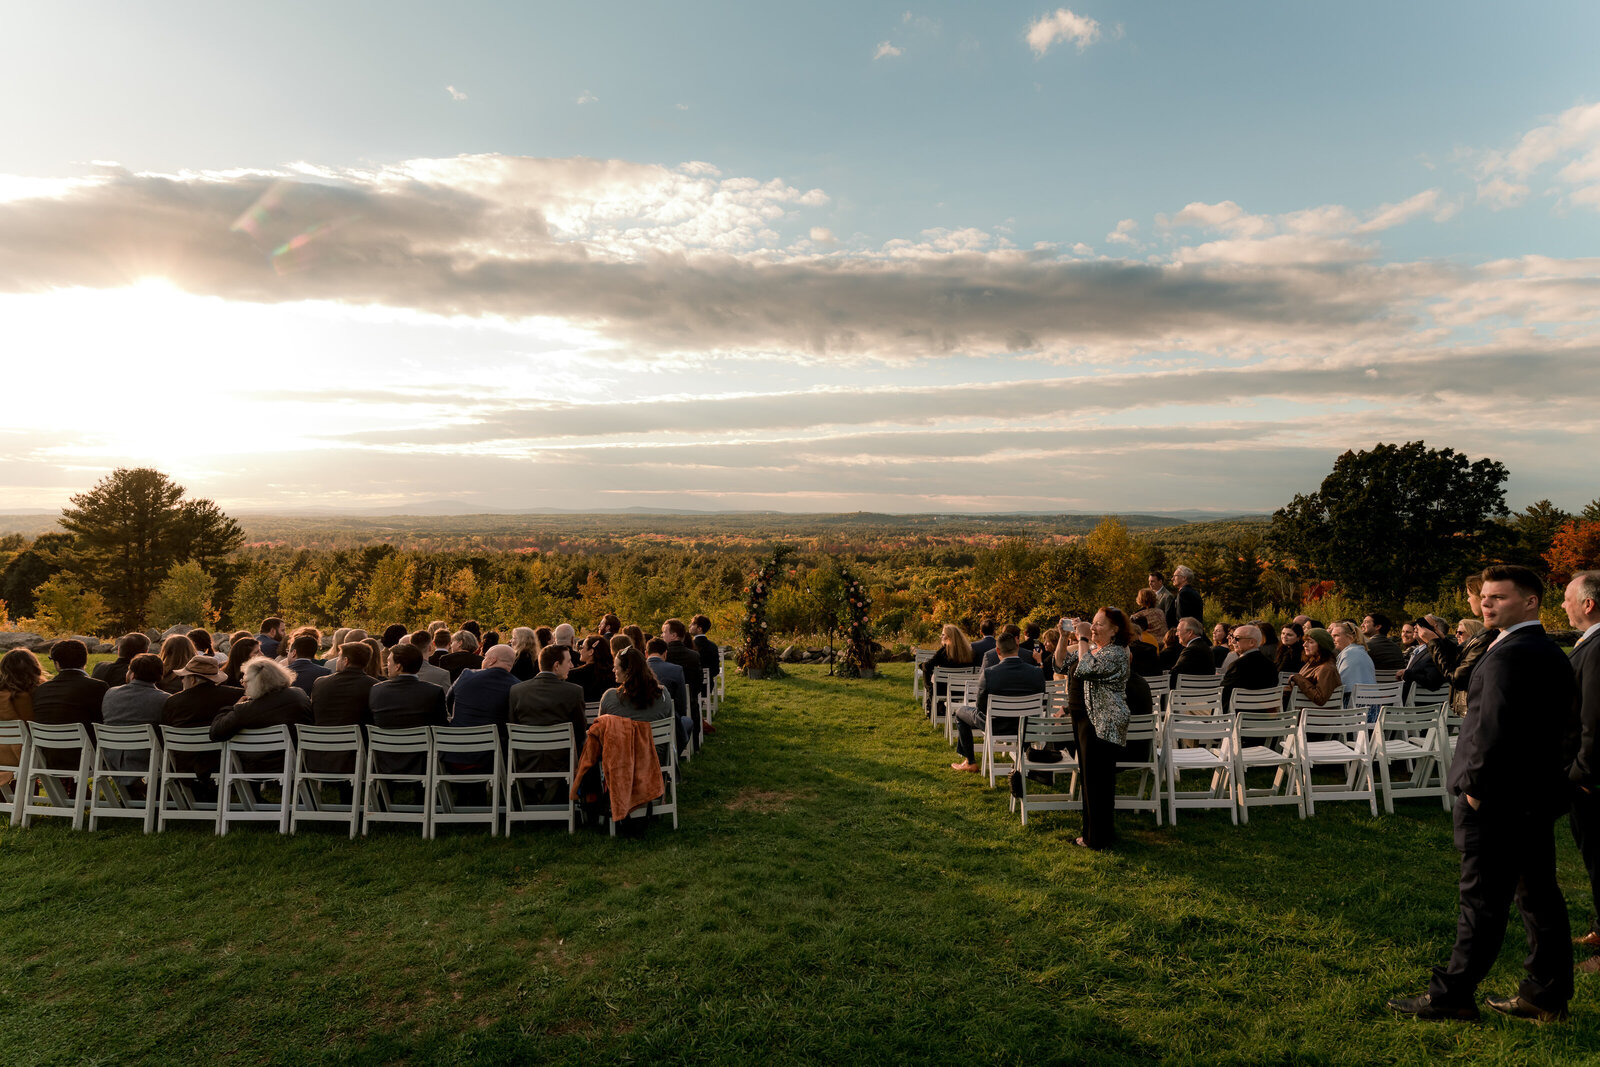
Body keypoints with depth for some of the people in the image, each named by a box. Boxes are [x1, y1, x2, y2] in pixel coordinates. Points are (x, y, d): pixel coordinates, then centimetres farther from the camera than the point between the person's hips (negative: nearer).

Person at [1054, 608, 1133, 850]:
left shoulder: (1116, 653, -16)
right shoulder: (1090, 647, 12)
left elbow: (1086, 669, -29)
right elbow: (1060, 664, 12)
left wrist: (1083, 639, -21)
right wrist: (1064, 637, 1)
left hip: (1104, 725, -9)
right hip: (1084, 718, 9)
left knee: (1098, 780, -1)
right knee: (1089, 777, 17)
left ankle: (1098, 838, 11)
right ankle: (1092, 832, 29)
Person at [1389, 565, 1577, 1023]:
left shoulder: (1509, 654, -18)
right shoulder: (1553, 654, 12)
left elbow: (1494, 727, -23)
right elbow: (1562, 722, 17)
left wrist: (1473, 784, -15)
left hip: (1497, 797, -9)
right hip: (1539, 796, 9)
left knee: (1483, 900, -2)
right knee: (1539, 895, 15)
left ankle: (1452, 995, 6)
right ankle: (1547, 996, 24)